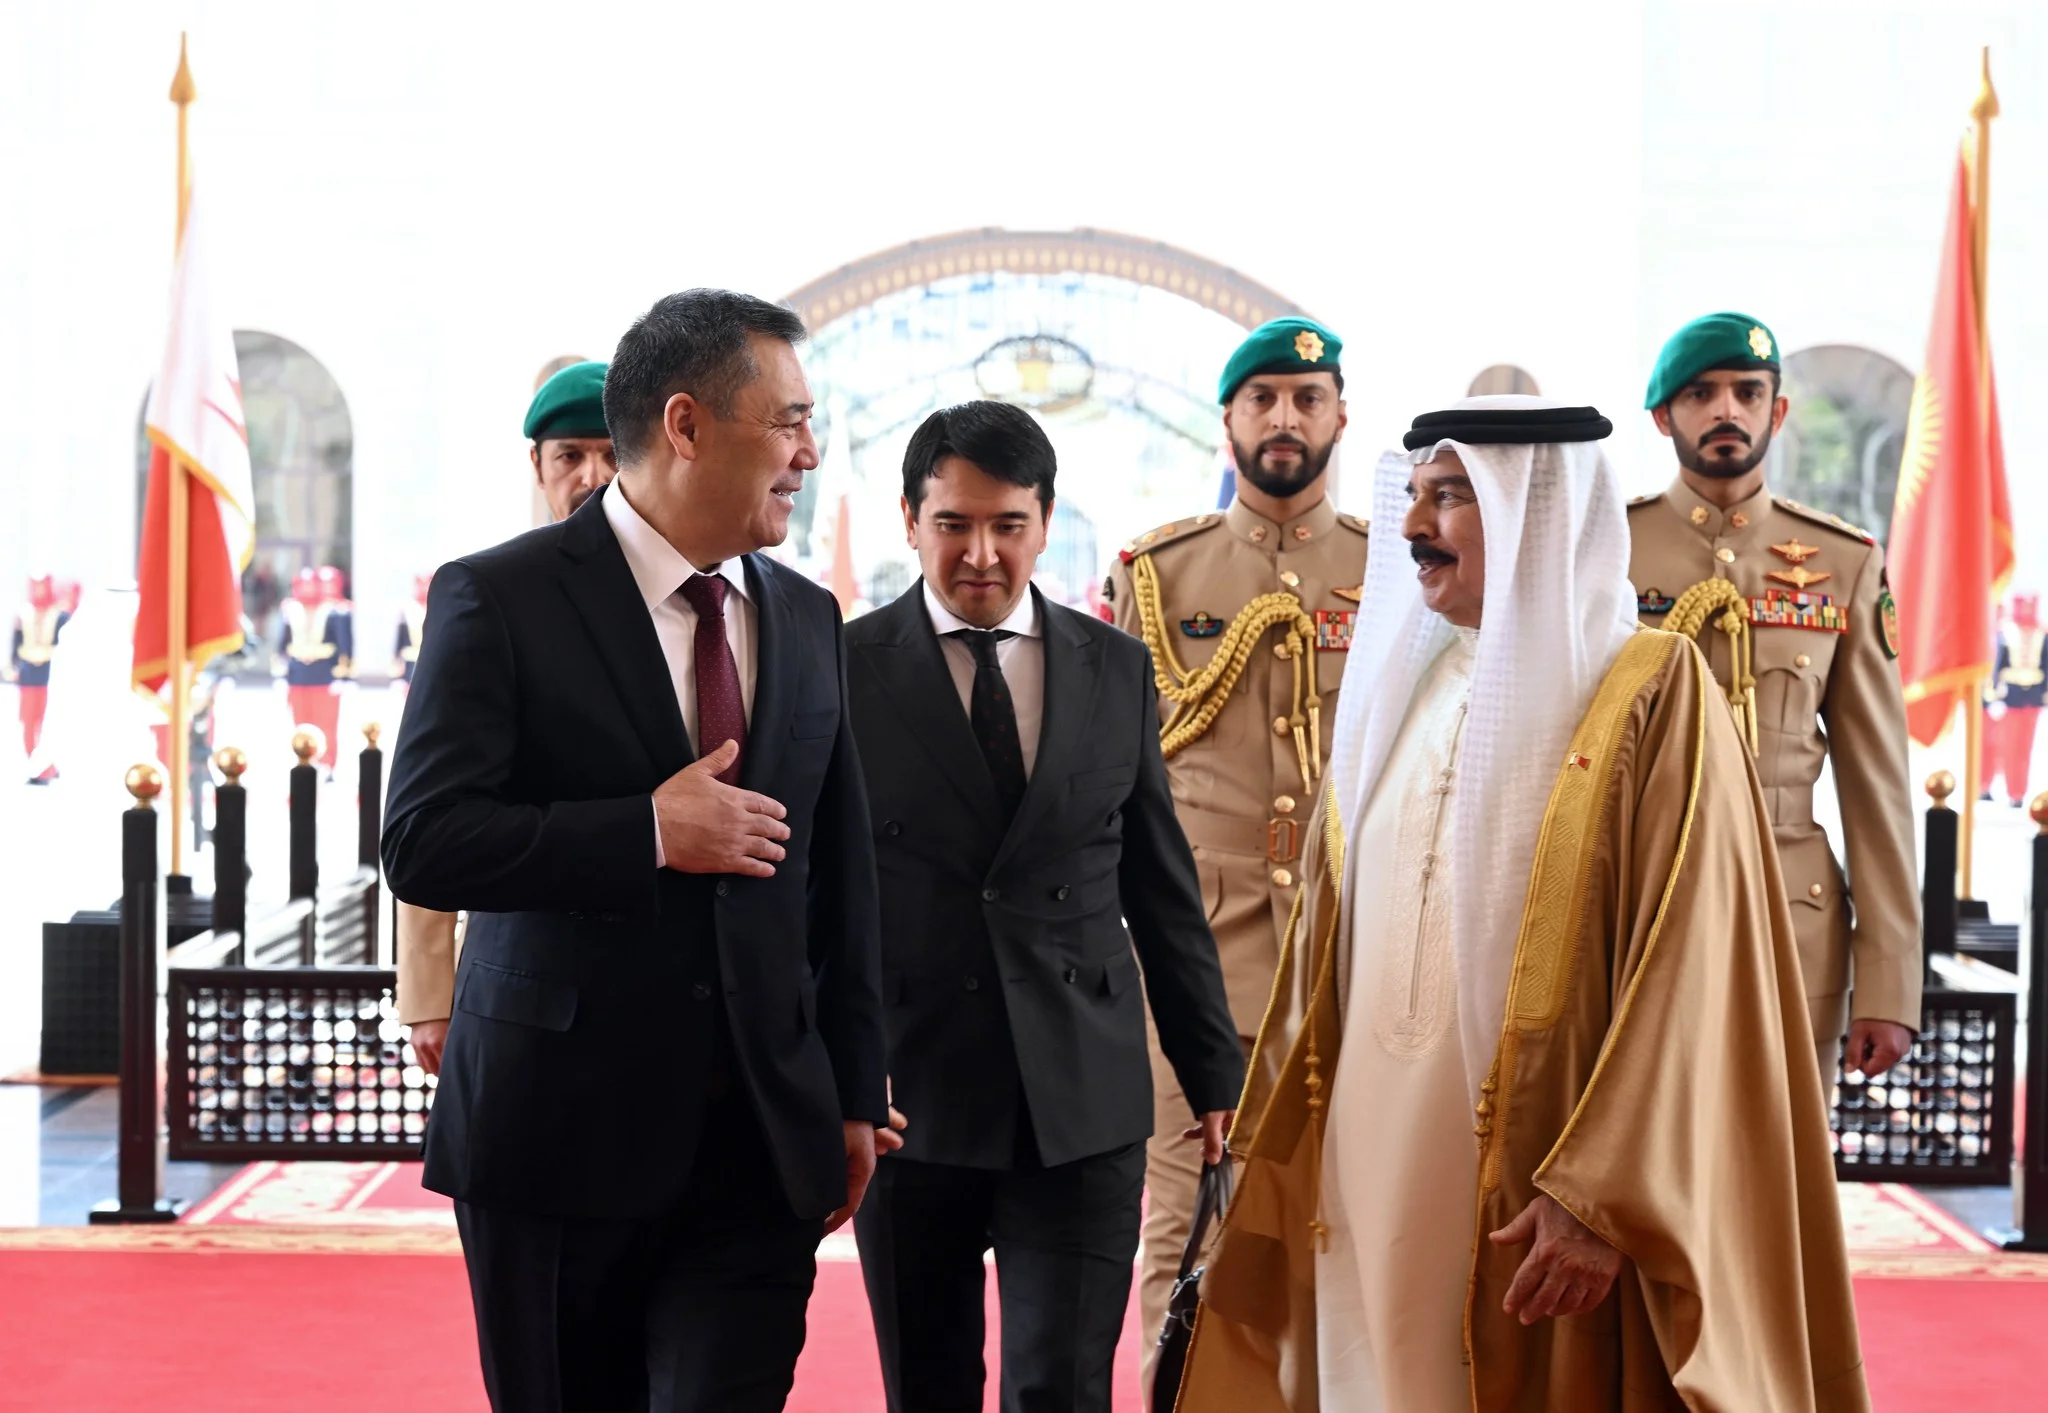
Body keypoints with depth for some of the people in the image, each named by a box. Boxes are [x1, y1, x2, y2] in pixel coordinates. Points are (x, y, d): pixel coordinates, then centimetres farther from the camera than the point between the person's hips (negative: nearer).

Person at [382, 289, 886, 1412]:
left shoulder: (807, 621, 10)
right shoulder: (499, 600, -6)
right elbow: (421, 845, -14)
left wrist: (853, 1094, 13)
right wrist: (647, 833, -20)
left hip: (761, 1143, 4)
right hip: (556, 1131, -3)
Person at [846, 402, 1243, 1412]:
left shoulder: (1116, 668, 6)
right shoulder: (846, 670, -2)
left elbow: (1163, 886, 11)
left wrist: (1212, 1067, 13)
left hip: (1083, 1105, 1)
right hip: (907, 1101, -1)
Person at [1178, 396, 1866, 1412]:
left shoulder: (1653, 691, -8)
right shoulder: (1394, 689, 11)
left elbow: (1684, 975, -14)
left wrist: (1605, 1201, -19)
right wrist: (1280, 1164, 12)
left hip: (1539, 1191, -5)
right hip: (1372, 1177, 5)